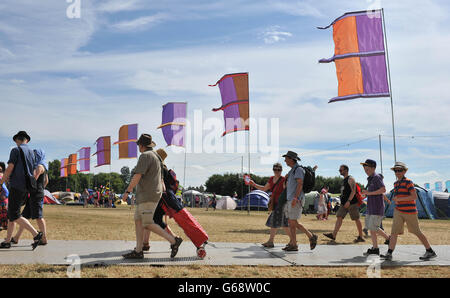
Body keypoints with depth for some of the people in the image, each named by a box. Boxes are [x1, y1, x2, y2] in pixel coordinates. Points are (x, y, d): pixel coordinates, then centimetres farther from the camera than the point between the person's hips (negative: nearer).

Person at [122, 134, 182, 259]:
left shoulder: (145, 156, -12)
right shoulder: (155, 156, 20)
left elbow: (137, 176, -19)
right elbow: (161, 179, 23)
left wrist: (127, 191, -11)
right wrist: (164, 192, 26)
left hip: (148, 195, -10)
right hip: (145, 196, 10)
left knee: (148, 224, -10)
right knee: (138, 220, 9)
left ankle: (173, 241, -9)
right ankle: (138, 251, 8)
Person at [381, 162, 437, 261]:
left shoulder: (408, 182, -12)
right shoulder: (396, 183, 12)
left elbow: (414, 196, -19)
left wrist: (400, 199, -21)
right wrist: (395, 199, 7)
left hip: (409, 211, -7)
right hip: (398, 211, 7)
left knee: (417, 232, 4)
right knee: (394, 231, -2)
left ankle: (430, 252, 19)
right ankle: (389, 253, -3)